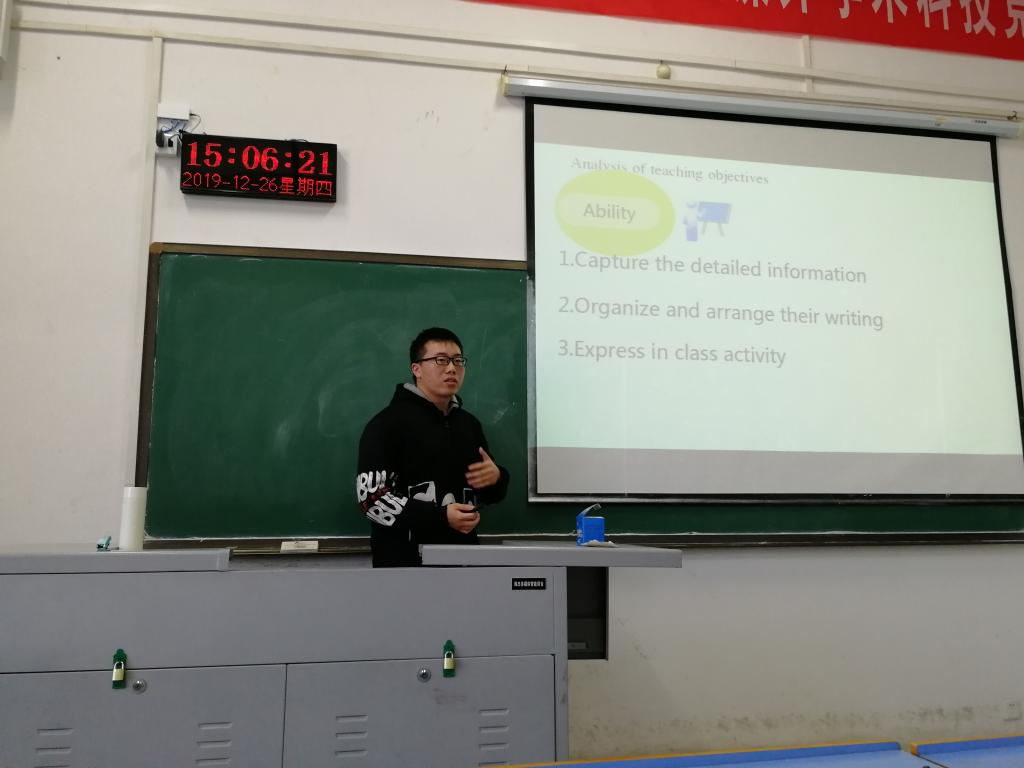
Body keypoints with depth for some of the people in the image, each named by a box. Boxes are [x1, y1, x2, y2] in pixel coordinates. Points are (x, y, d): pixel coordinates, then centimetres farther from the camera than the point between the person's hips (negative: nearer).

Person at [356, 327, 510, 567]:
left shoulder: (469, 423, 11)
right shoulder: (388, 423, -9)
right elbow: (371, 497, -16)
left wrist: (496, 478, -4)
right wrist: (440, 517, -24)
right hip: (406, 561, -6)